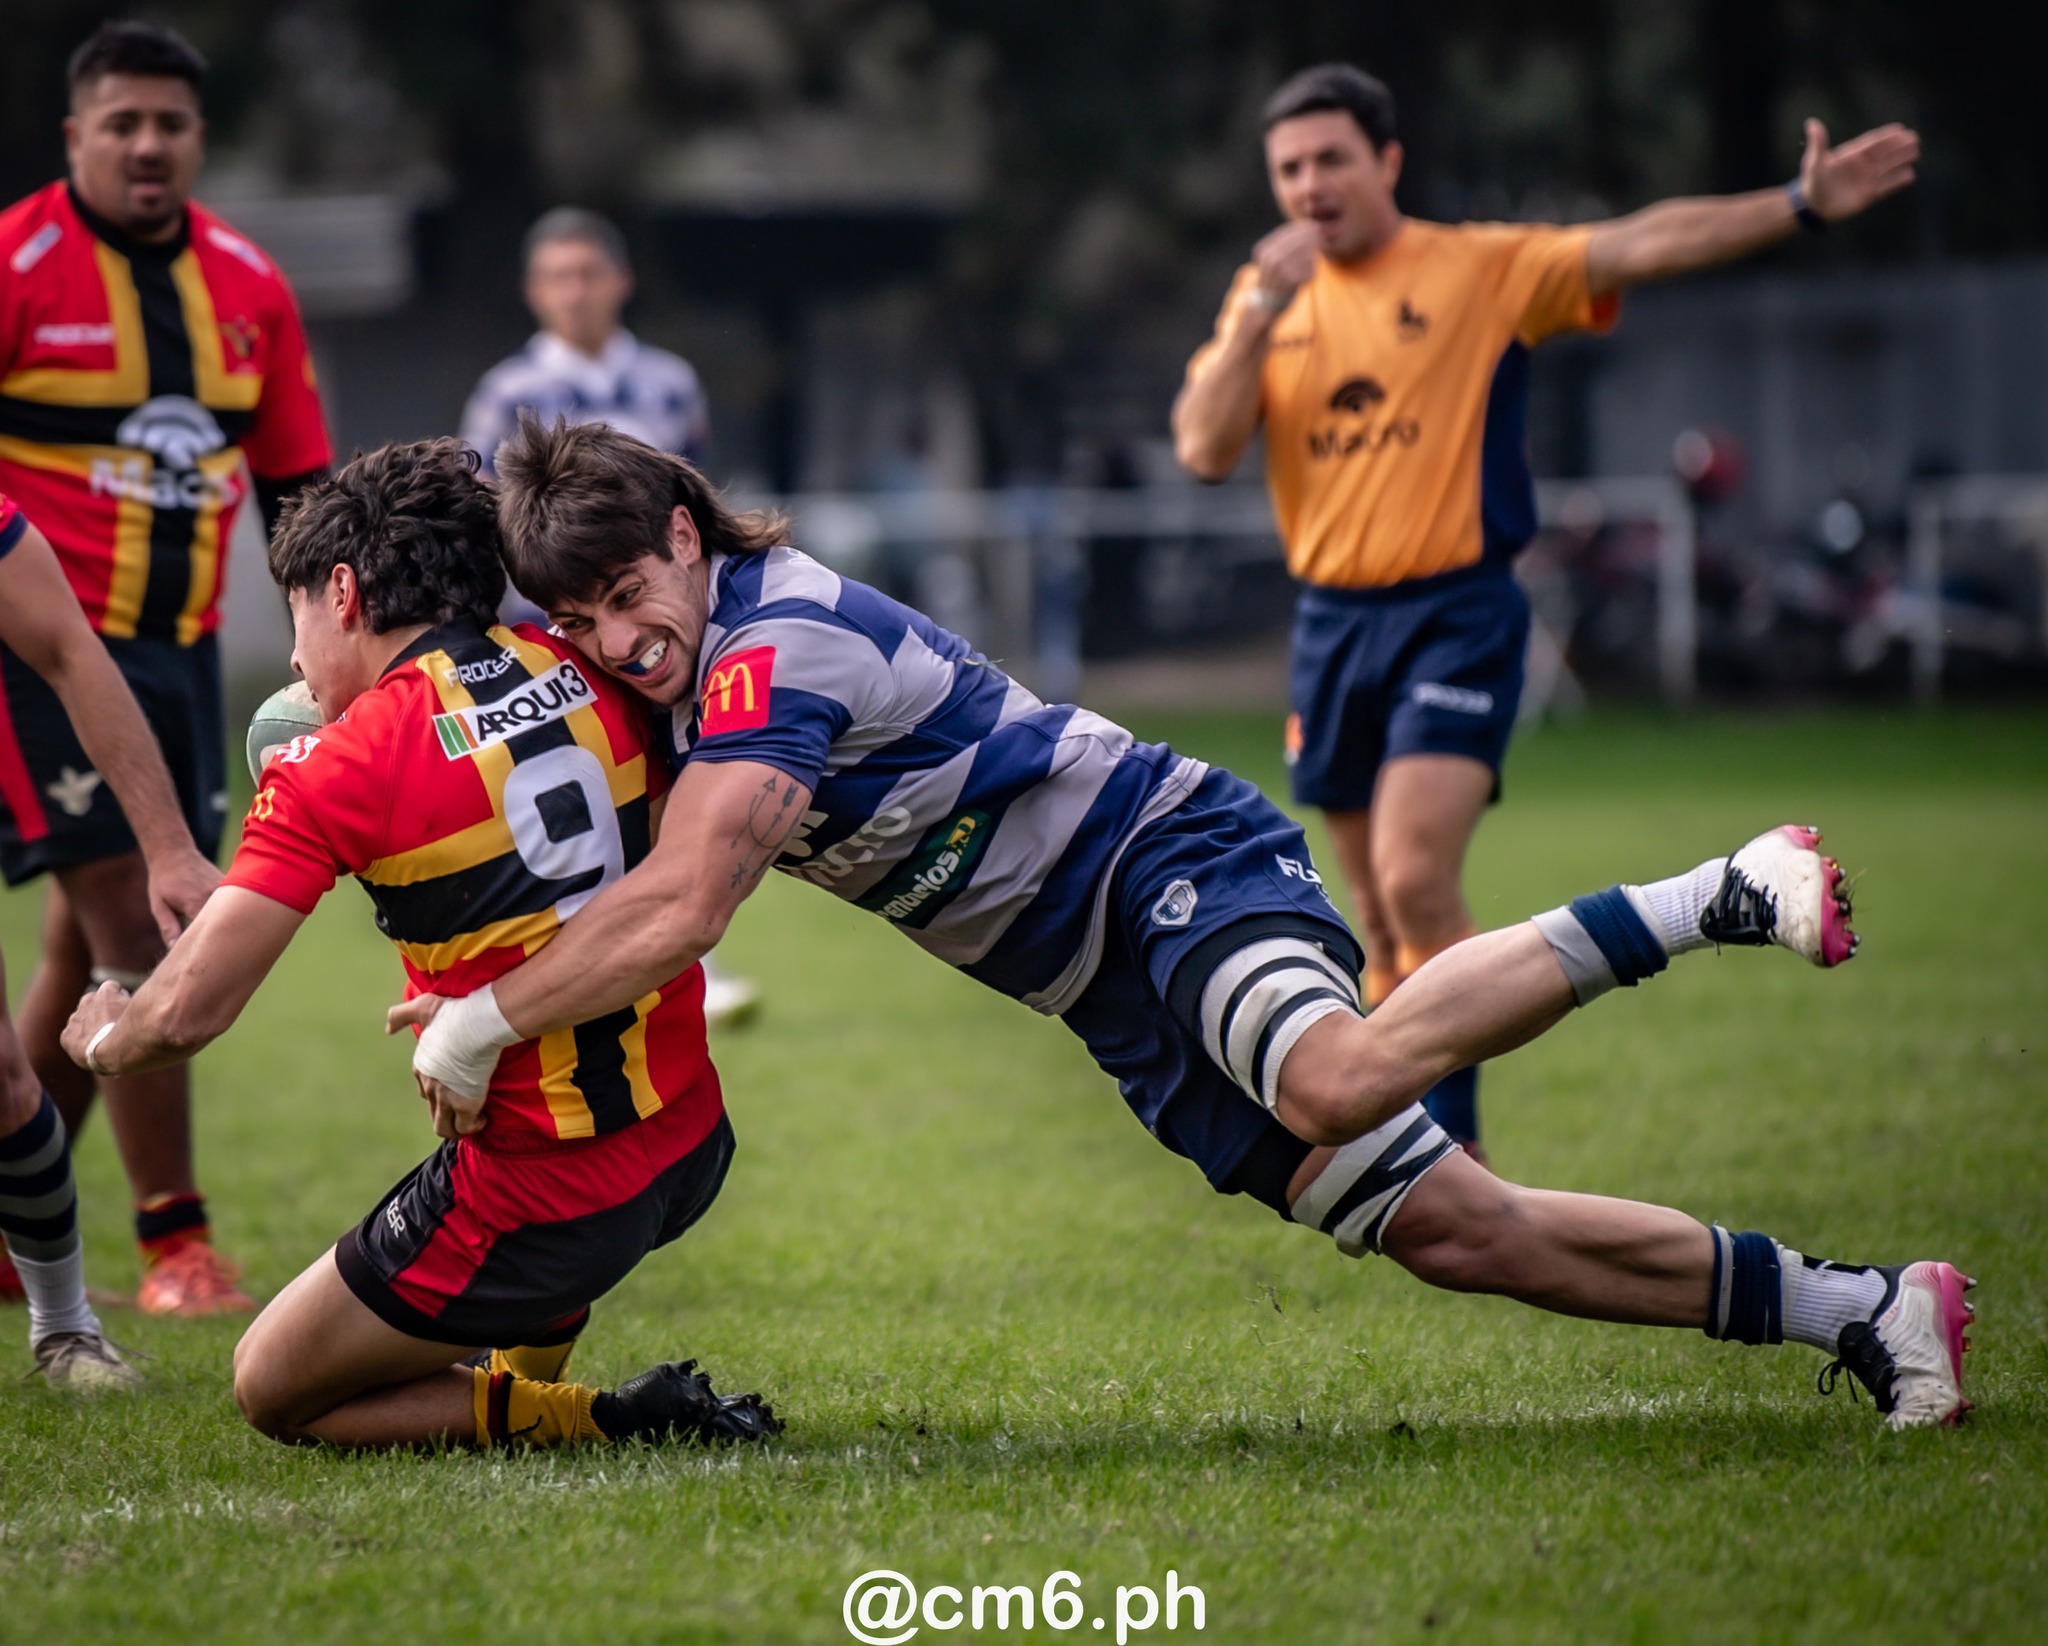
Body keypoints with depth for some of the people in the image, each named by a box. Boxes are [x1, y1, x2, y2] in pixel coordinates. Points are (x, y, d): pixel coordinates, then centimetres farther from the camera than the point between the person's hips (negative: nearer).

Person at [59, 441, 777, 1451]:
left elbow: (186, 1011, -16)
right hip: (692, 1147, 7)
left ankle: (606, 1421, 0)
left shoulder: (341, 769, -13)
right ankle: (529, 1373, 40)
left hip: (543, 1196, -7)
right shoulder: (583, 674, 3)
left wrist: (103, 1039, 7)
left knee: (273, 1392, 14)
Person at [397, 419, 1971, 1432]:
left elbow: (678, 912, -31)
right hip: (1121, 997, 9)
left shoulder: (777, 647, -21)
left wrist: (483, 1023, -23)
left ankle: (1703, 903, -21)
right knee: (1448, 1226, 0)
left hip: (1172, 860, -9)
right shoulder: (684, 663, 8)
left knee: (1339, 1083, -40)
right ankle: (1857, 1311, 6)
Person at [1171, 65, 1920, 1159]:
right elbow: (1204, 451, -2)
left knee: (1416, 884, -21)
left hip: (1456, 617, -5)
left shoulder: (1483, 270, -2)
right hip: (1329, 622, 5)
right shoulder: (1268, 296, 9)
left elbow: (1640, 246, -11)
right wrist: (1261, 315, -14)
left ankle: (1451, 1146, -15)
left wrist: (1800, 206, -22)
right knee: (1384, 922, 11)